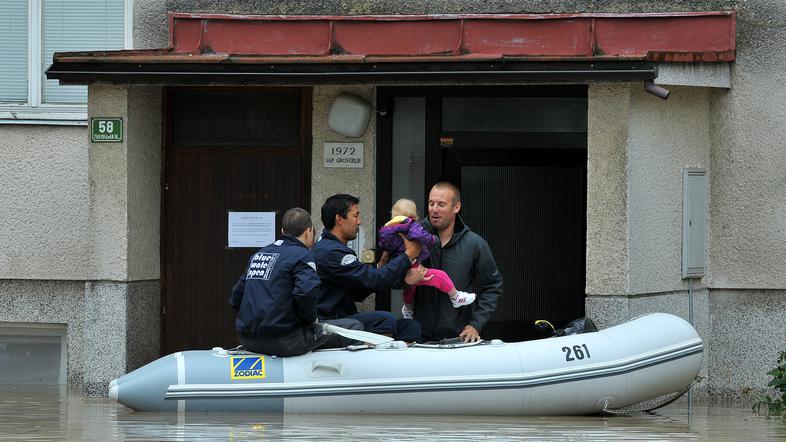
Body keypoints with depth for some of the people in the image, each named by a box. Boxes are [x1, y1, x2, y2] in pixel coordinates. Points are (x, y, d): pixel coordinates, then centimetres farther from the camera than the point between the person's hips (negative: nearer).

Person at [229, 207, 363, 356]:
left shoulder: (258, 254, 18)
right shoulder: (302, 255, -5)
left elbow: (235, 299, 19)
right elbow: (306, 293, -22)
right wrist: (310, 319, -4)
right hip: (284, 341, -8)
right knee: (355, 327, 1)